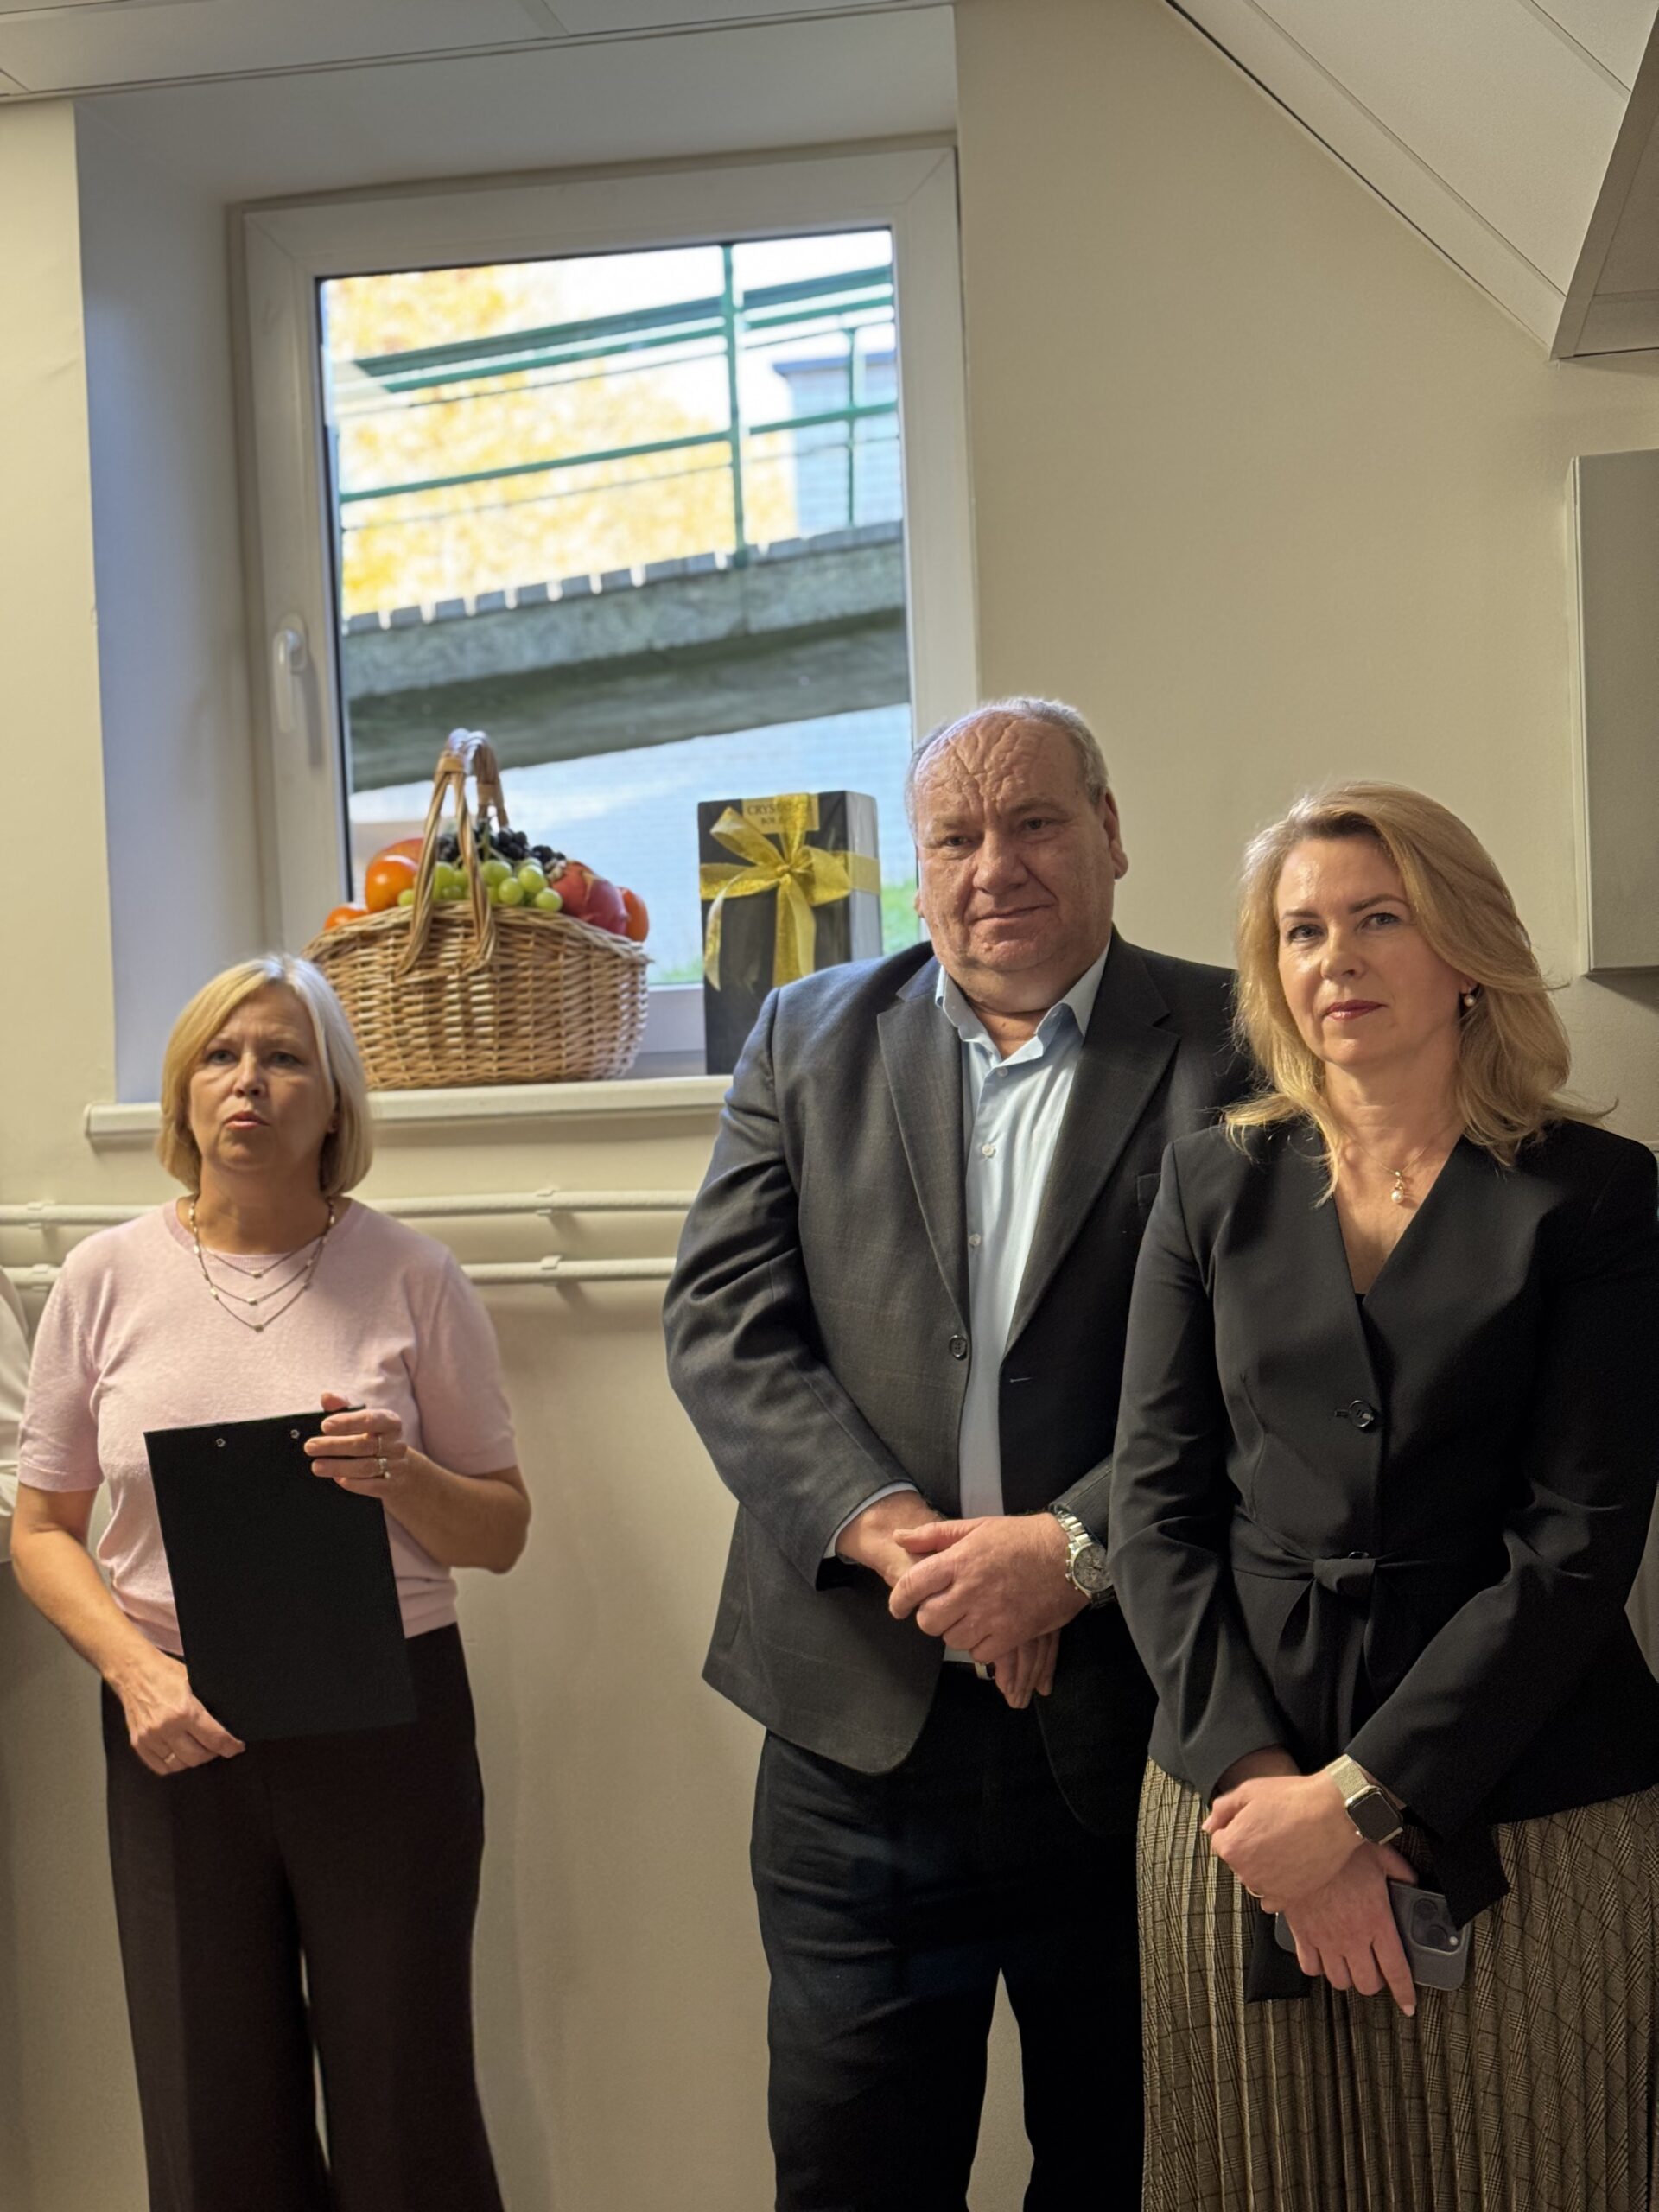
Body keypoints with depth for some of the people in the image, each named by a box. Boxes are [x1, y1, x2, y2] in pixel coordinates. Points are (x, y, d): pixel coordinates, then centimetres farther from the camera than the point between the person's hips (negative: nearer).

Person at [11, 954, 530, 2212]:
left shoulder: (412, 1279, -2)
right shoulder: (109, 1279, 1)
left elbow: (501, 1532, 4)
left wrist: (404, 1477, -17)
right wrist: (133, 1665, -11)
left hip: (388, 1720, -1)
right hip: (177, 1732, 1)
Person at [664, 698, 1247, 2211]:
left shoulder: (1229, 1046, 0)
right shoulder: (808, 1040, 9)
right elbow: (724, 1323, 0)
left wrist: (1074, 1548, -17)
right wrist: (887, 1526, -14)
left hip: (1134, 1728, -1)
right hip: (863, 1725, 2)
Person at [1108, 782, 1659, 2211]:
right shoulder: (1215, 1186, 6)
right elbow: (1155, 1504, 2)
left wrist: (1363, 1796, -14)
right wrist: (1260, 1776, -10)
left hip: (1525, 1822, -2)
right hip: (1241, 1802, 2)